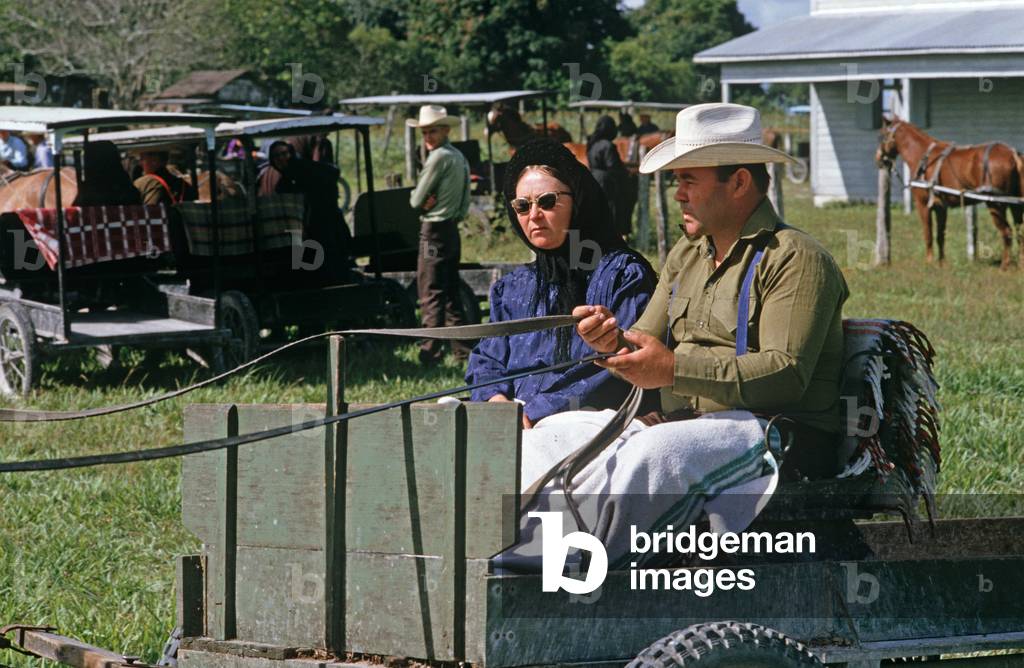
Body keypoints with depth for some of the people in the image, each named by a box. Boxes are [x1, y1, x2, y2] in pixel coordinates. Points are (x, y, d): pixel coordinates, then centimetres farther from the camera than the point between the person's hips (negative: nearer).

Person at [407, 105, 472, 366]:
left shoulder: (439, 157, -16)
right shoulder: (458, 156, 13)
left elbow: (416, 200, -15)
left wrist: (419, 199, 5)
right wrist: (430, 201, 0)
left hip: (434, 233, -9)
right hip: (452, 229, 9)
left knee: (431, 296, -6)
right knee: (450, 294, 14)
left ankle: (431, 353, -7)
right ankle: (461, 350, 18)